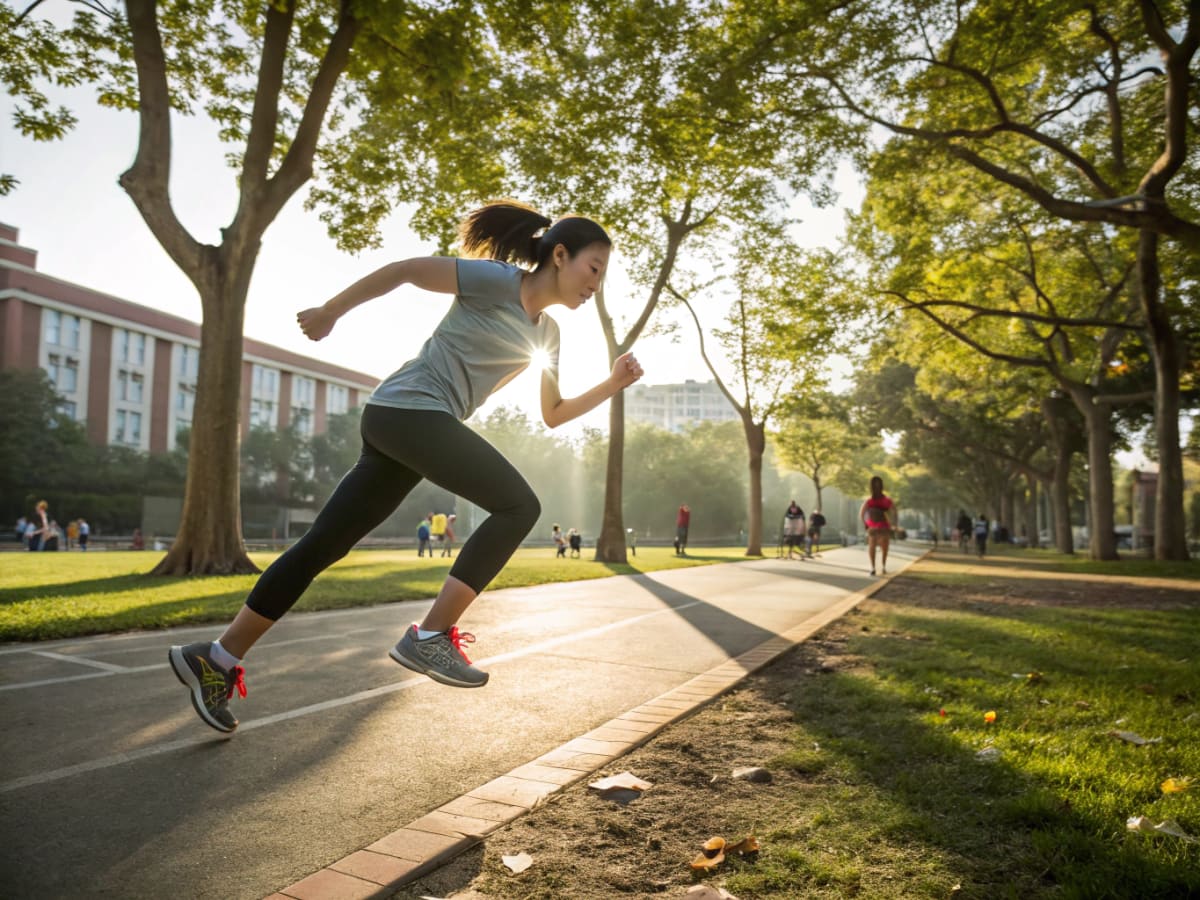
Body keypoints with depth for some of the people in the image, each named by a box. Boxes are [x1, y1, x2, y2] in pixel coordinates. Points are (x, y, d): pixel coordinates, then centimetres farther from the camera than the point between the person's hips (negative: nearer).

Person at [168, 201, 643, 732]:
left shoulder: (546, 332, 19)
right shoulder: (498, 280, -6)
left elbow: (553, 415, 20)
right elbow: (406, 269, -5)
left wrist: (614, 384, 10)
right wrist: (331, 312, -2)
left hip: (421, 426, 8)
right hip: (407, 409, -8)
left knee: (325, 543, 7)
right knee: (518, 505, -16)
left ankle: (216, 659, 15)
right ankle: (429, 638, -14)